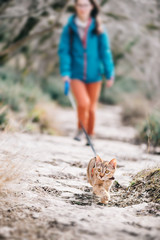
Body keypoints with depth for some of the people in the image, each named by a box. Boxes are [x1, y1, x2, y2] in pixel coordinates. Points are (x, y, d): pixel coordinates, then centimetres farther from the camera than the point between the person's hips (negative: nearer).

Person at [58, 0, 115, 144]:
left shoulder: (98, 28, 0)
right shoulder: (70, 28, -2)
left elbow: (105, 52, 3)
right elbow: (64, 51, -1)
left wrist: (109, 74, 2)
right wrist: (65, 72, -11)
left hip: (94, 74, 1)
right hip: (76, 74, -1)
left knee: (92, 107, 9)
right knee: (83, 103, -19)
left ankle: (90, 136, 30)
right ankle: (80, 130, 9)